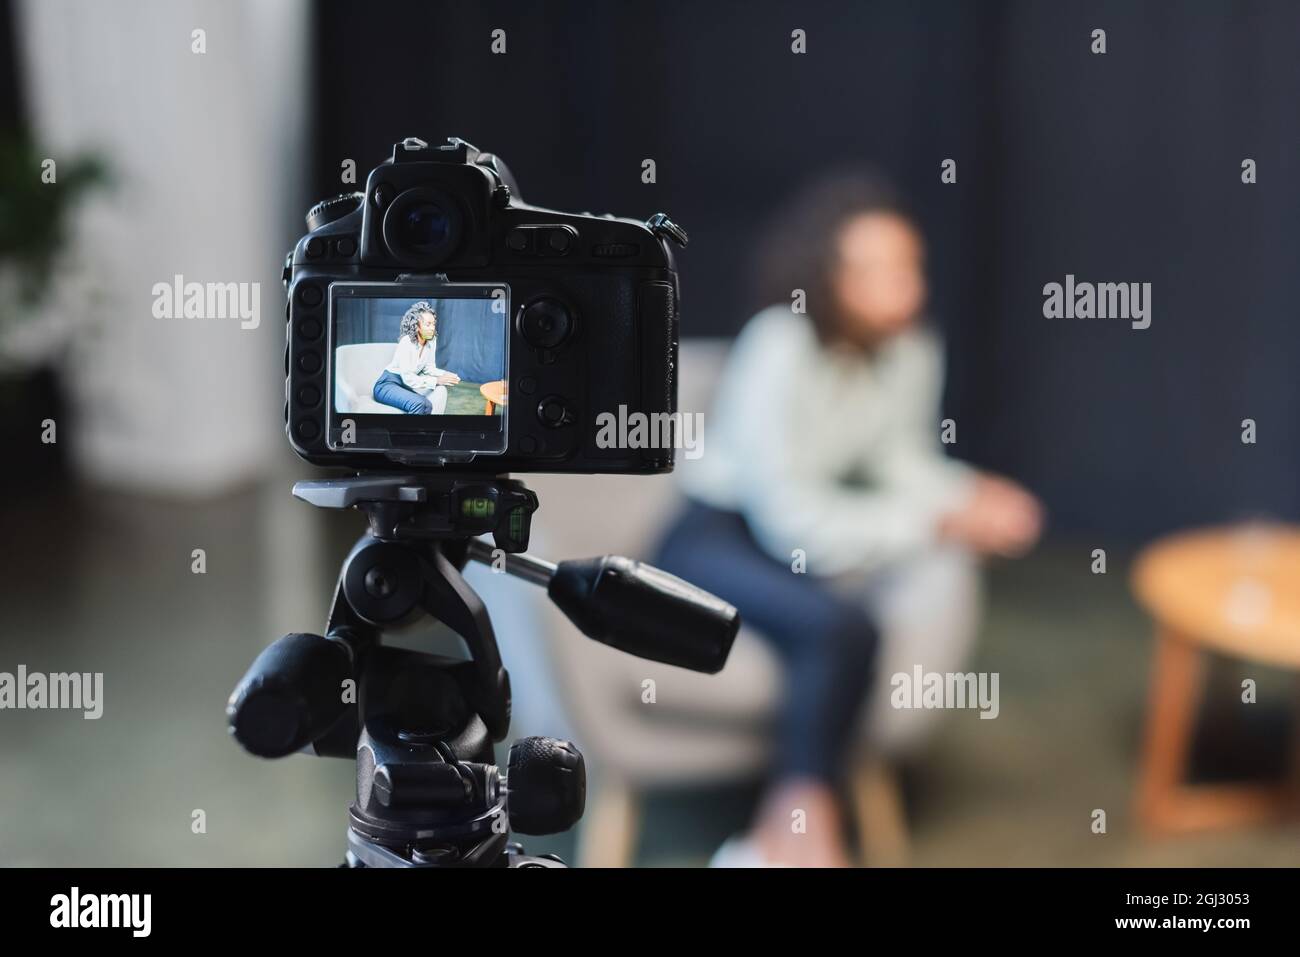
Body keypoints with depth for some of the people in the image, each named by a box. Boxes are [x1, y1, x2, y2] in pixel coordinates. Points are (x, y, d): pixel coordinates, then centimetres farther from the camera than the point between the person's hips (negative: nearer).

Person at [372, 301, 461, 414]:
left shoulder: (431, 340, -3)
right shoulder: (406, 342, -25)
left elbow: (428, 368, 5)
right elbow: (408, 378, -27)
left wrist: (445, 375, -15)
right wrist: (437, 380, -30)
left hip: (408, 383, 7)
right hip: (388, 384, -7)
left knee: (440, 390, -19)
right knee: (419, 403, -33)